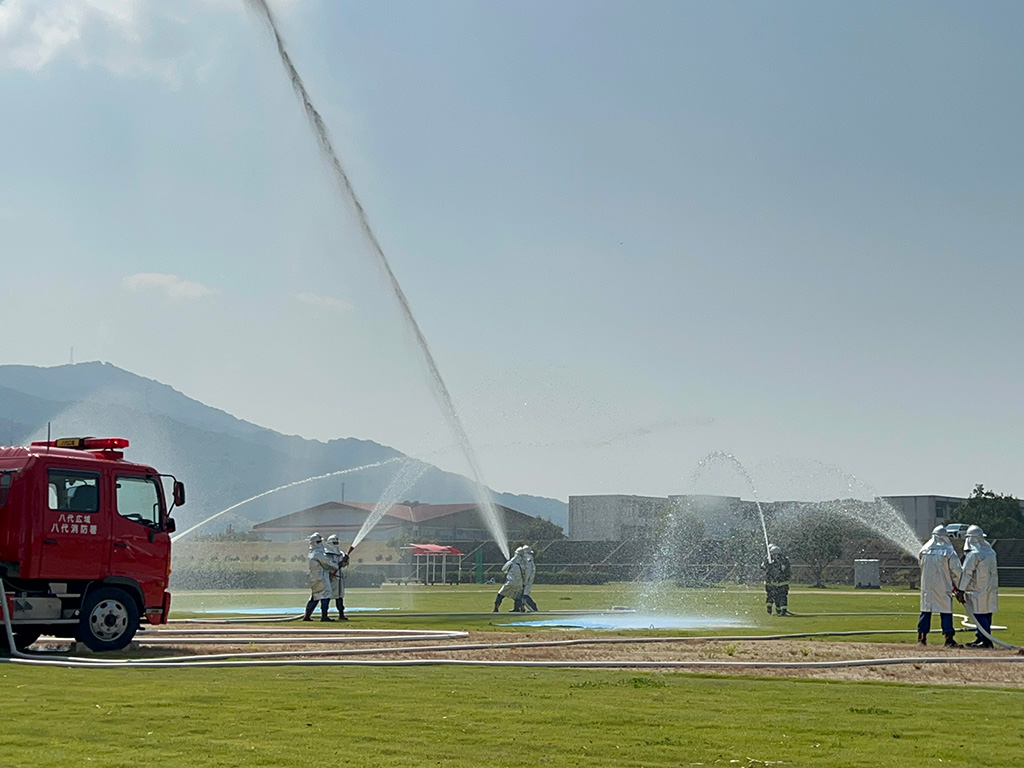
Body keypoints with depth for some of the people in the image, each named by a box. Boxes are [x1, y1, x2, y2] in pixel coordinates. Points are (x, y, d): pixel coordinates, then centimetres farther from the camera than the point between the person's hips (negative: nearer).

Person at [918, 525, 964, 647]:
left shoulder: (924, 551, 1)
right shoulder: (949, 552, -10)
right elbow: (956, 571, -8)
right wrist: (958, 586, 6)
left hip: (927, 586, 3)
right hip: (943, 586, -3)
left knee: (926, 609, 12)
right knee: (946, 611, 1)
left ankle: (922, 636, 15)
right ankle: (949, 638, -2)